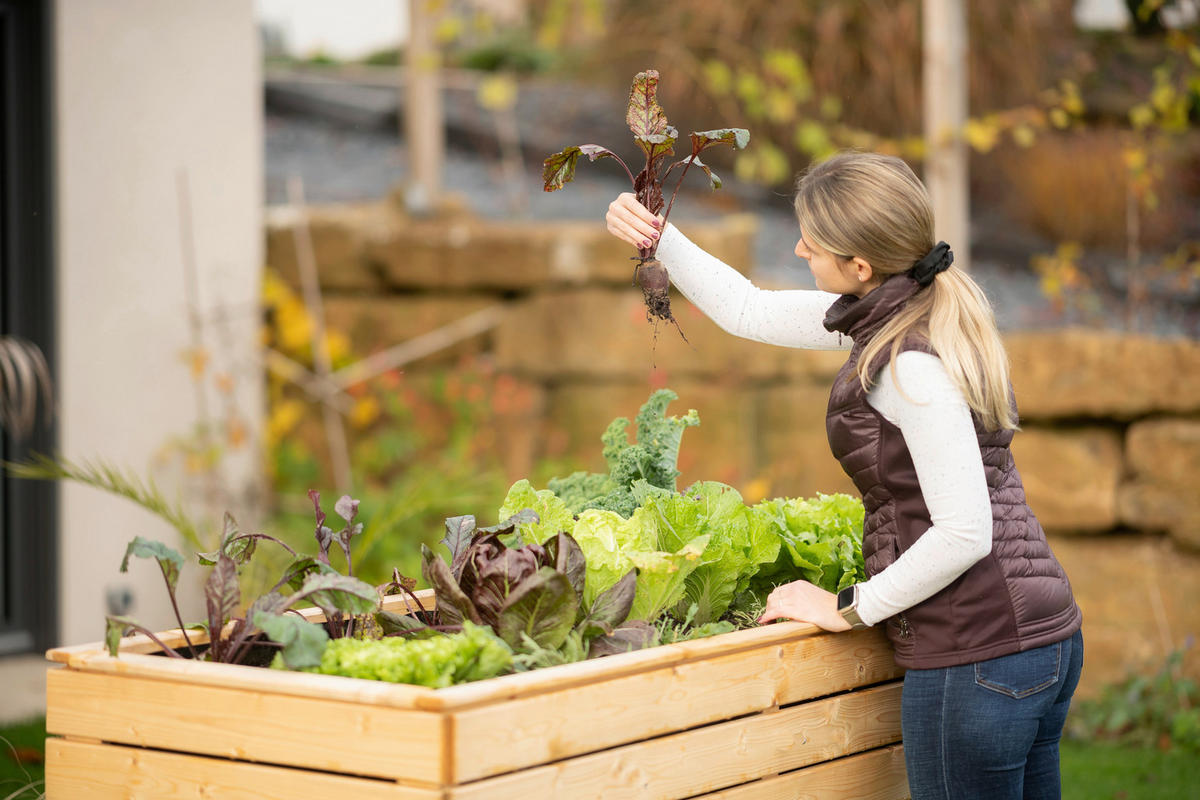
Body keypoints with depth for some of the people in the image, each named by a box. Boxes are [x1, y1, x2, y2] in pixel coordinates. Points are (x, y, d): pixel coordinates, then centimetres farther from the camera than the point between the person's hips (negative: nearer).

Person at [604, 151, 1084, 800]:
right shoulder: (891, 313, 9)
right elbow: (749, 311, 22)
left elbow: (964, 533, -23)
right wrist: (658, 239, 15)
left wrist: (849, 608, -13)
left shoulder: (911, 363, -20)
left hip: (976, 659, -10)